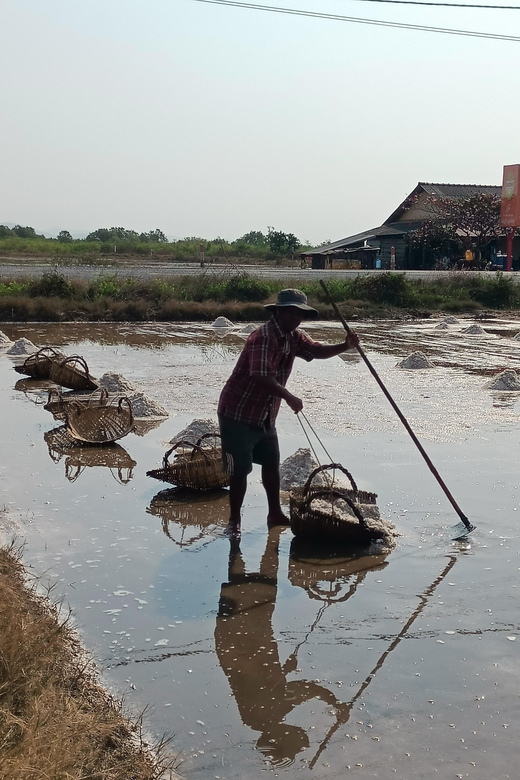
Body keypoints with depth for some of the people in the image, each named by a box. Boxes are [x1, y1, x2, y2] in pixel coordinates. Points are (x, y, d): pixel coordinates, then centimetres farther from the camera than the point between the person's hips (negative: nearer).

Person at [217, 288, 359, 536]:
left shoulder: (293, 337, 4)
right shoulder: (264, 336, -24)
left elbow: (318, 350, -1)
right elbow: (261, 377, -33)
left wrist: (344, 346, -18)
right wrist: (289, 397, -27)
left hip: (265, 415, 9)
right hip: (238, 413, -9)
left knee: (271, 462, 17)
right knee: (240, 469, -4)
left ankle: (275, 514, 31)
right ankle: (234, 520, 10)